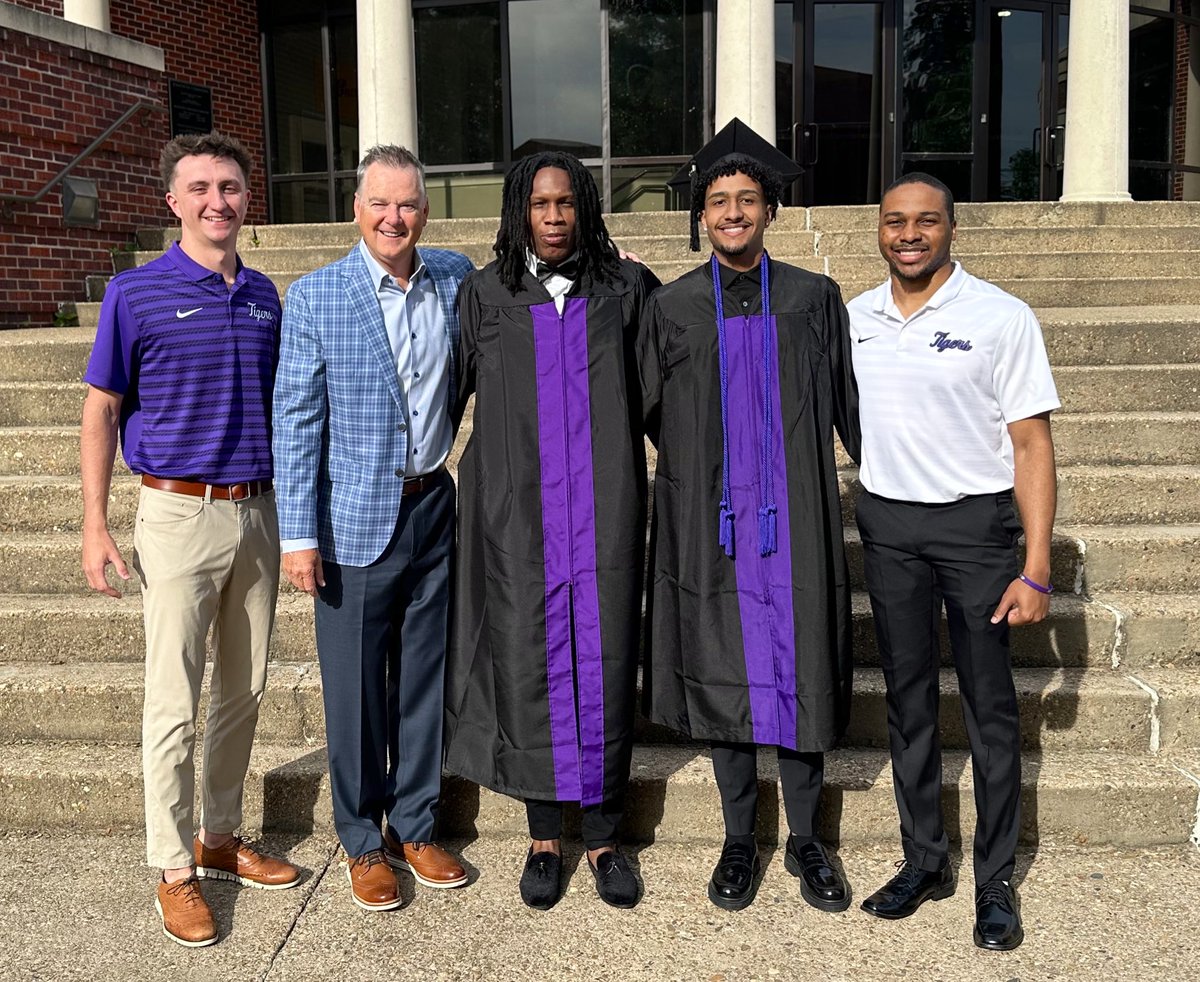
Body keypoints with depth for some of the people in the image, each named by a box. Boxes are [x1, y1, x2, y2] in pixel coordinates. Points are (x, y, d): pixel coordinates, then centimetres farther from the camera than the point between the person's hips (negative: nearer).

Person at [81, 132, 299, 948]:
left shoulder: (264, 296, 9)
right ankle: (175, 870, 14)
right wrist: (96, 527, -7)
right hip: (179, 514, -5)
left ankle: (221, 839, 28)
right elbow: (102, 413, -2)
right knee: (175, 701, 0)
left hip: (257, 513, 5)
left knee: (245, 691, 12)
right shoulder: (137, 293, -4)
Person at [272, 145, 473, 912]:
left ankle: (415, 827, 30)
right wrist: (298, 535, -9)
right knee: (356, 688, 6)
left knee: (425, 677, 13)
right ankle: (363, 842, 25)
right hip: (355, 523, -3)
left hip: (433, 510, 3)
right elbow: (296, 422, -5)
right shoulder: (313, 297, -6)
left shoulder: (456, 278, 4)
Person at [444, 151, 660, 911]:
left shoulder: (626, 287, 5)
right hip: (518, 514, 0)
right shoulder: (485, 294, 5)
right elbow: (448, 391, 13)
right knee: (530, 667, 4)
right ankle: (545, 838, 20)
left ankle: (604, 836, 19)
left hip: (603, 511, 0)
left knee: (603, 664, 4)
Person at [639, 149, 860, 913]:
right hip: (709, 520, 0)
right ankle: (739, 841, 24)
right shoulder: (671, 306, 4)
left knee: (799, 673, 5)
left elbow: (848, 405, 8)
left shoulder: (815, 298, 4)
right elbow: (648, 412, 11)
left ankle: (806, 840, 23)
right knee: (724, 674, 8)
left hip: (794, 517, 0)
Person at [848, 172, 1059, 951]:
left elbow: (1031, 445, -8)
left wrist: (1037, 570, -13)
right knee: (908, 697, 12)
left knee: (990, 704, 4)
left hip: (976, 522, -3)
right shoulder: (854, 319, 5)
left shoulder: (1001, 317, -7)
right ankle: (924, 861, 27)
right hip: (887, 526, 4)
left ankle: (996, 880, 18)